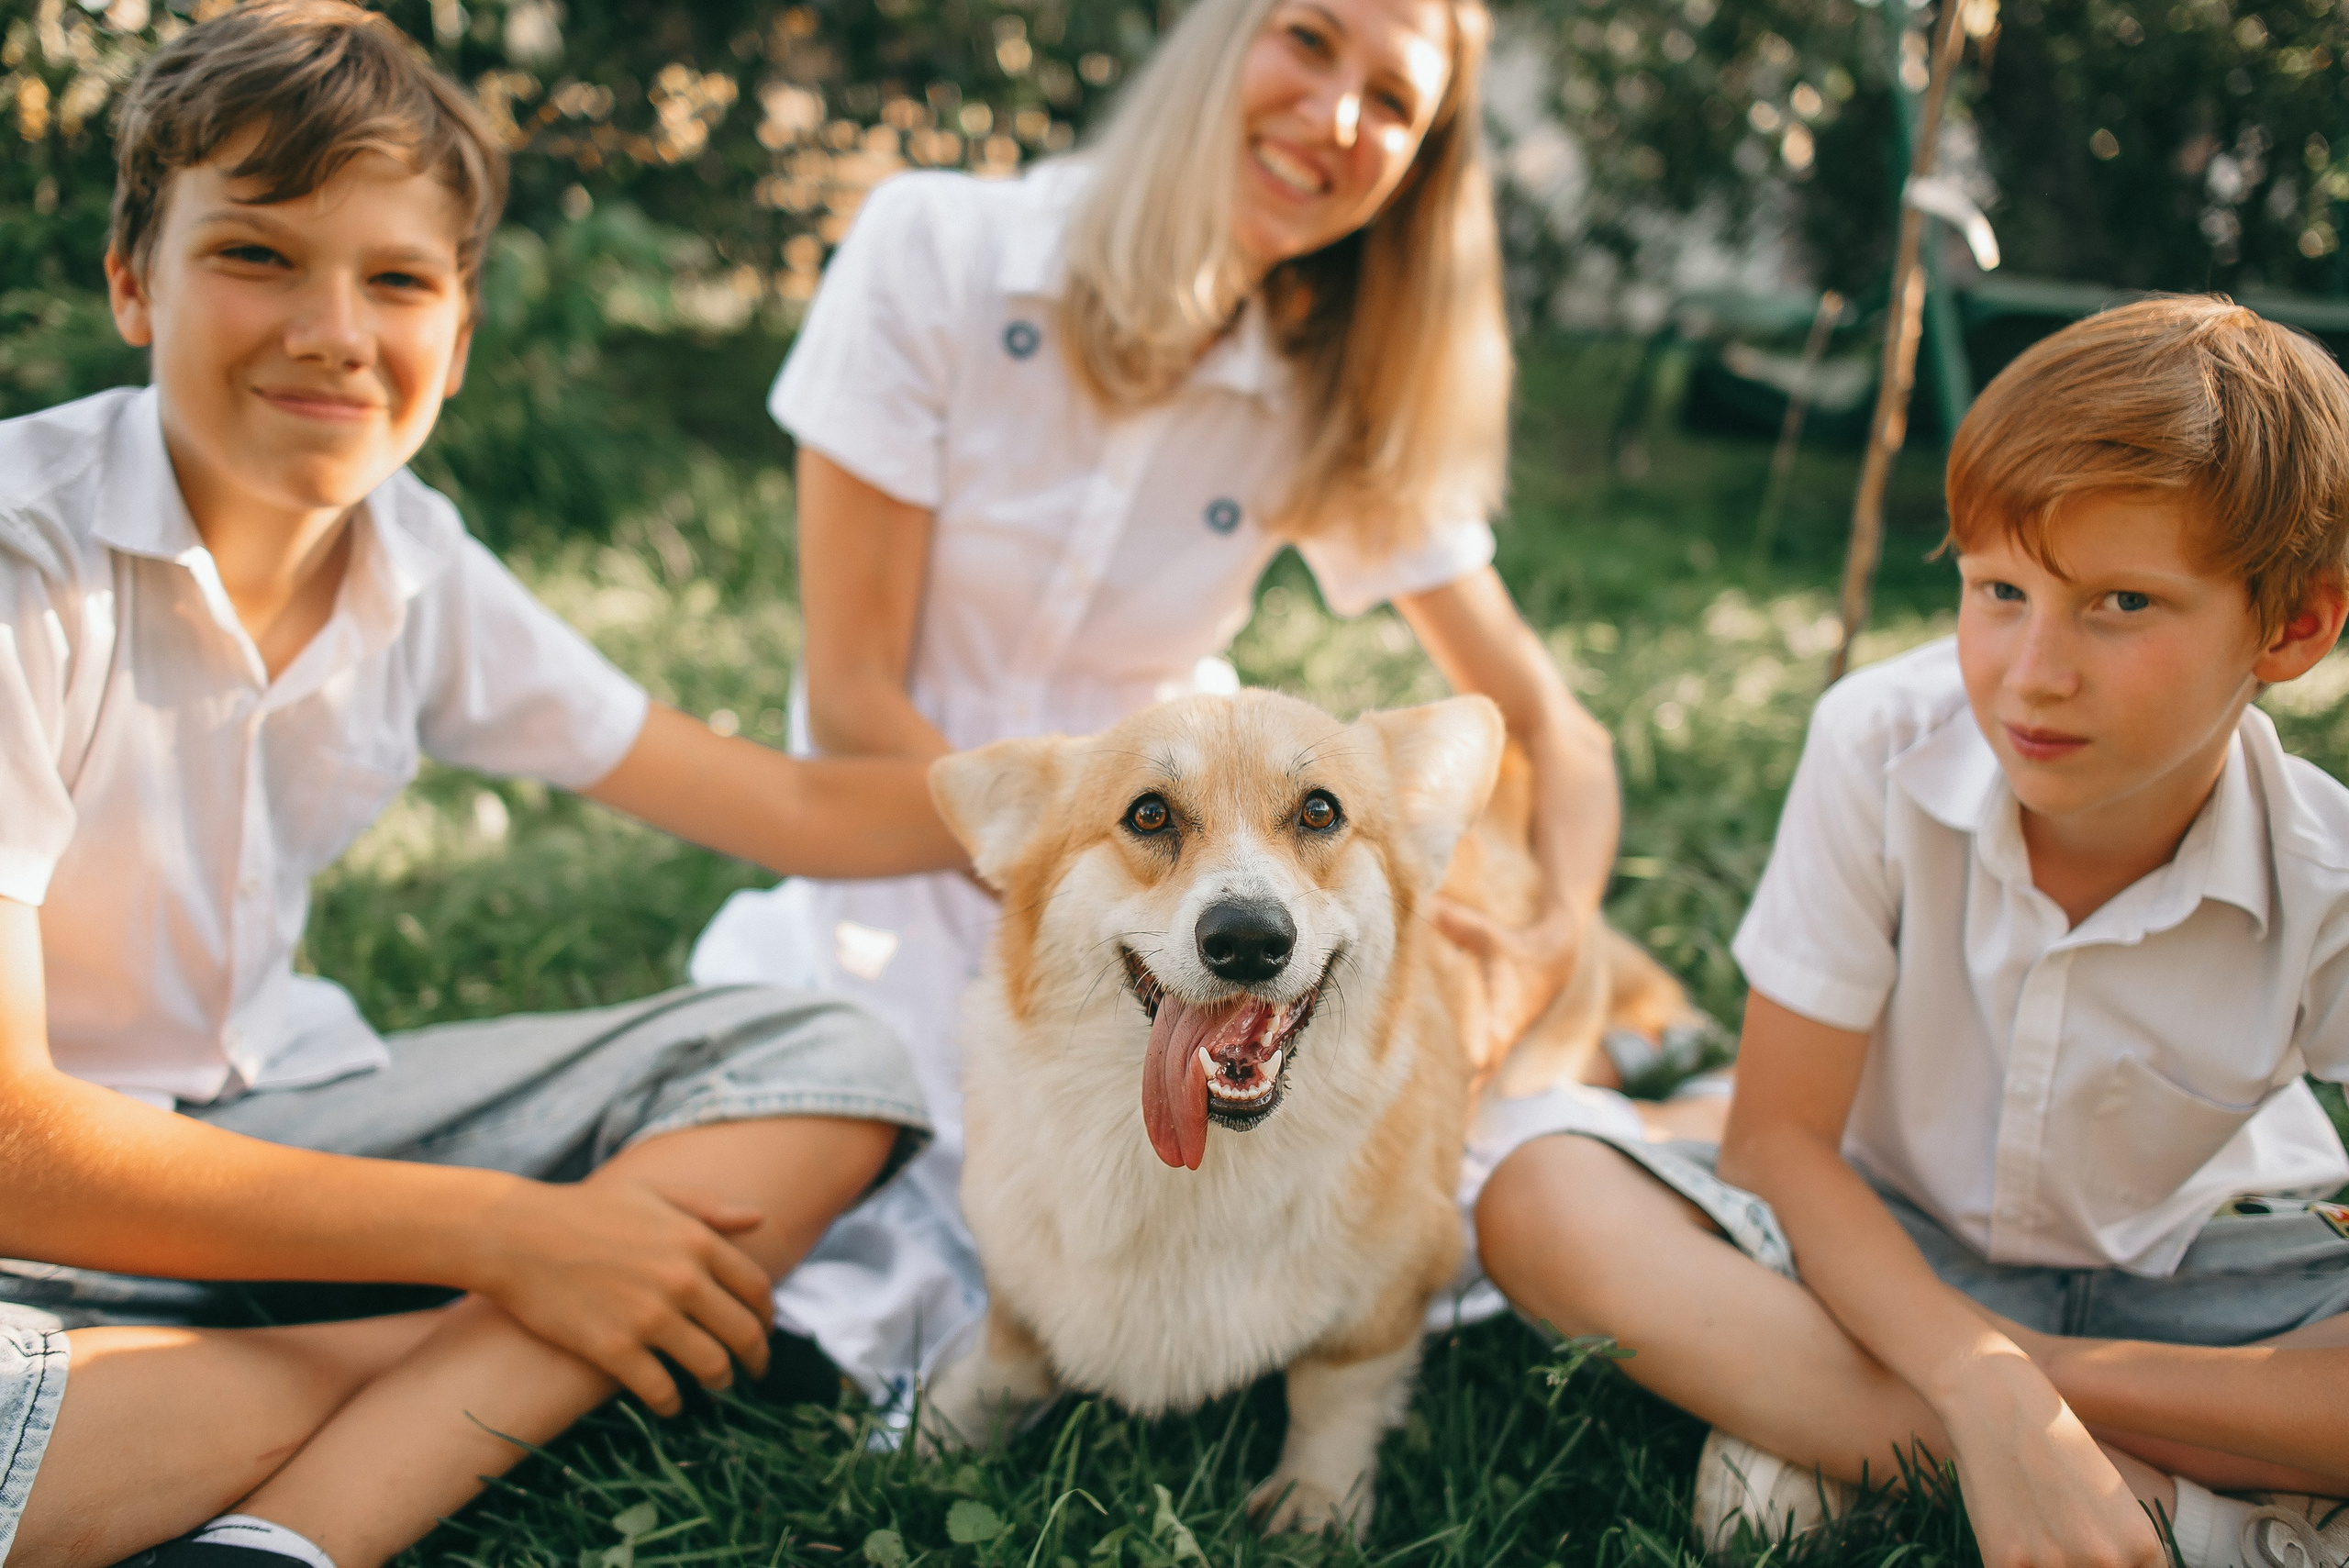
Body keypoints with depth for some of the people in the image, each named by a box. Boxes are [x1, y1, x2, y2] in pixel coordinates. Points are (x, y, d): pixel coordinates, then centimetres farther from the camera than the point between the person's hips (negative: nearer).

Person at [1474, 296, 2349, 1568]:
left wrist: (2020, 1374, -31)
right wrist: (1987, 1393, -33)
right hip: (1893, 1249, 1)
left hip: (2196, 1281, -1)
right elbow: (1778, 1139, -18)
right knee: (1543, 1201, -29)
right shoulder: (1881, 747, -21)